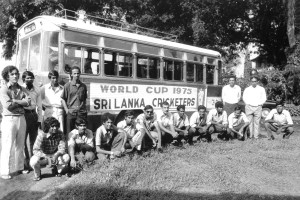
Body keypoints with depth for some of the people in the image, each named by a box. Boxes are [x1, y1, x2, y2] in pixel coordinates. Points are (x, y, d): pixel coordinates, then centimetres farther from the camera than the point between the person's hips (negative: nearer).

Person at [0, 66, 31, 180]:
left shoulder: (21, 89, 9)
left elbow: (29, 102, -5)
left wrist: (14, 101, -13)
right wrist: (22, 102, -6)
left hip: (21, 118, 5)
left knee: (20, 145, 14)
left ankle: (20, 167, 26)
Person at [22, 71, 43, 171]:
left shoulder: (36, 90, 8)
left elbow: (39, 106, 9)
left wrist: (39, 119, 6)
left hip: (33, 114, 4)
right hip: (23, 114, -3)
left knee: (33, 139, 9)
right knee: (23, 139, 1)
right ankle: (26, 160, 12)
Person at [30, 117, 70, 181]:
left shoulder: (60, 134, -14)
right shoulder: (42, 135, -21)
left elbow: (62, 148, -18)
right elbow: (36, 150, -25)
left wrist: (56, 155, -41)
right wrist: (47, 157, -41)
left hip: (55, 156, 2)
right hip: (43, 156, -2)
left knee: (66, 157, -24)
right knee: (34, 161, -33)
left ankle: (56, 170, 7)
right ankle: (37, 174, 2)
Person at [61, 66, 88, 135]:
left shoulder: (83, 86, 10)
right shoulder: (67, 85, 3)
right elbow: (63, 99, 4)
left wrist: (83, 106, 5)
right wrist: (66, 110, -4)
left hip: (82, 112, 2)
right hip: (71, 112, -2)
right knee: (70, 132, 3)